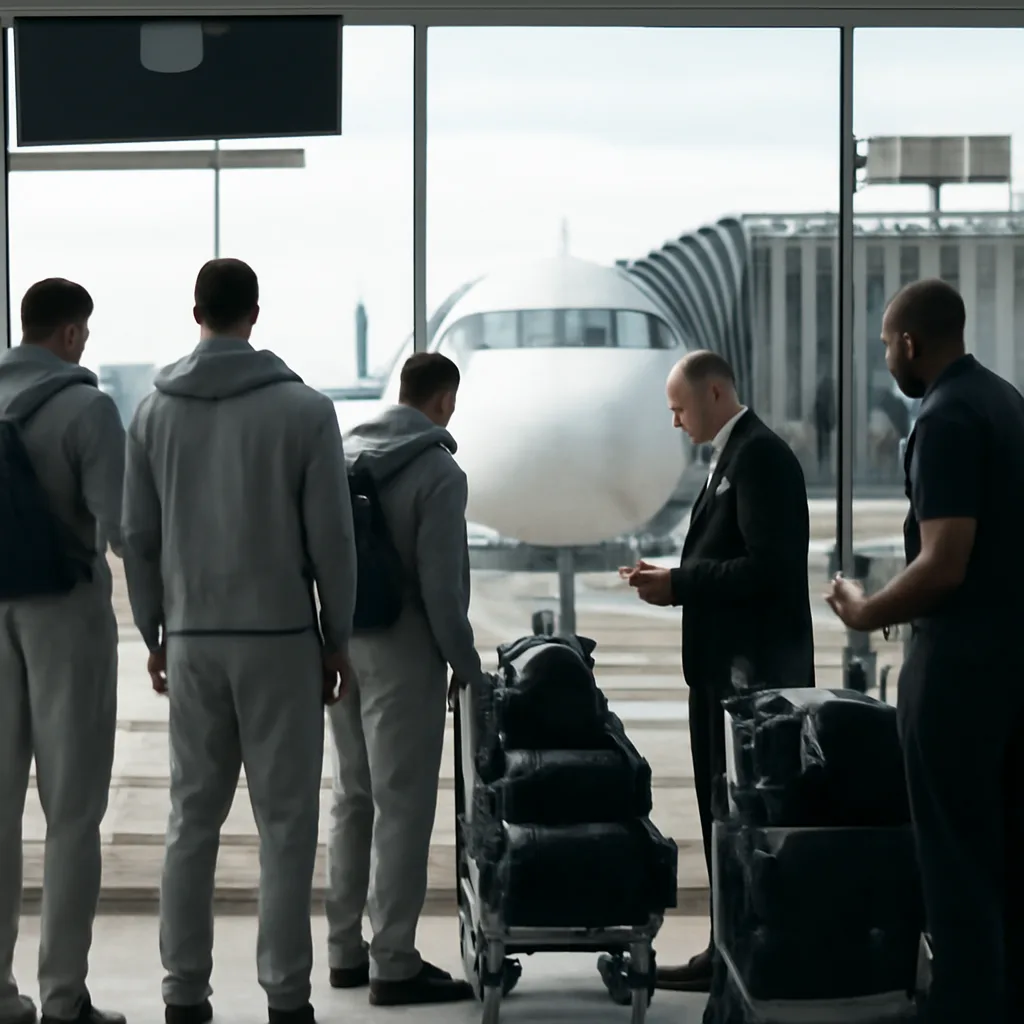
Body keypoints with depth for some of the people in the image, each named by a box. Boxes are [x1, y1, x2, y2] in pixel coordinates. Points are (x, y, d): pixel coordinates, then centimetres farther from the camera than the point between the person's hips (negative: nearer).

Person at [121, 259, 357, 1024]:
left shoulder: (155, 412, 4)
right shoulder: (303, 409, -7)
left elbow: (138, 536, 6)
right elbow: (331, 536, -6)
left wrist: (155, 633, 16)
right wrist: (338, 638, 4)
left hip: (190, 640, 3)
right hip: (280, 637, -3)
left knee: (192, 818, 10)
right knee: (286, 821, 2)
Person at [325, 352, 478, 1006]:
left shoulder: (345, 453, 7)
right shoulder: (438, 471, -13)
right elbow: (441, 584, -15)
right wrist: (467, 665, -5)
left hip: (343, 647, 7)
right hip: (402, 653, -7)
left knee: (353, 798, 16)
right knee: (402, 805, -2)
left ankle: (346, 949, 22)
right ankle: (394, 964, 1)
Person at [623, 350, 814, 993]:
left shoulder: (760, 456, -14)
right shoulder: (733, 456, 17)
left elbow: (767, 567, -22)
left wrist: (679, 585, -16)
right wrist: (675, 579, 7)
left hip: (753, 667, -10)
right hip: (724, 663, 10)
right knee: (724, 806, 12)